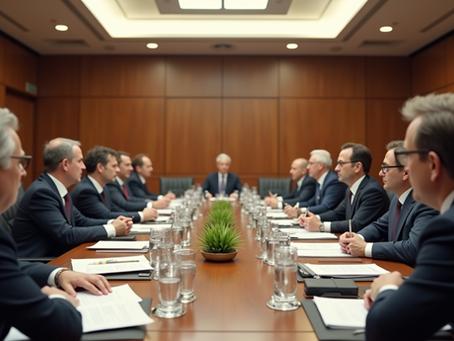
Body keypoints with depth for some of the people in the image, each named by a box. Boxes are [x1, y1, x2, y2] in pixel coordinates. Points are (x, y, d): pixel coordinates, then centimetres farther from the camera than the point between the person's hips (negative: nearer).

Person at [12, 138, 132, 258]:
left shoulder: (59, 189, 7)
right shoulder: (41, 191, -19)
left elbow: (81, 221, 15)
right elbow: (66, 235, -24)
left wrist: (111, 223, -2)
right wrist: (111, 229, -16)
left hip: (53, 259, 8)